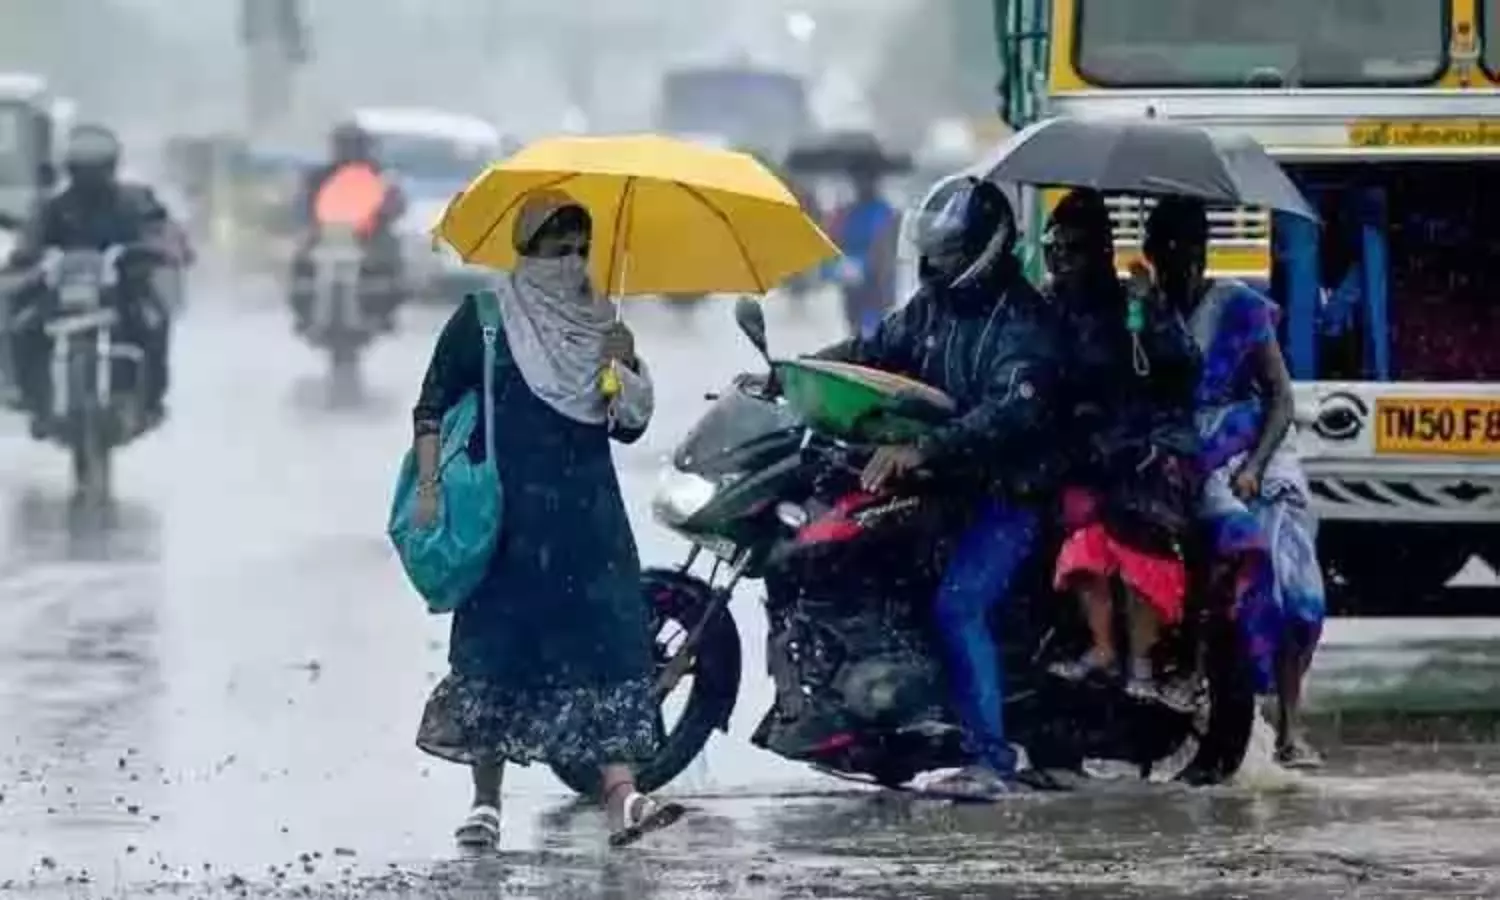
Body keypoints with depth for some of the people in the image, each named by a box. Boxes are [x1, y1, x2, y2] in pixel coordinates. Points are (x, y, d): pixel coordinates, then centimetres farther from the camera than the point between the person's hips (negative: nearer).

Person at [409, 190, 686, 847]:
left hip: (587, 510, 3)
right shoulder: (482, 319, 1)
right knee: (494, 646, 0)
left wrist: (624, 368, -7)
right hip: (505, 514, -3)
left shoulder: (600, 324, 12)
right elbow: (432, 407, 2)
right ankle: (485, 801, 10)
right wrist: (428, 487, -9)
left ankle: (620, 796, -18)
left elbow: (630, 426, 11)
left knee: (604, 643, -9)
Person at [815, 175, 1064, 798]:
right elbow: (875, 350, 16)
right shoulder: (935, 304, 11)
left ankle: (990, 758, -24)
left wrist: (922, 450, -40)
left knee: (959, 605, -24)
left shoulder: (1023, 321, -16)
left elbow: (1011, 411, -29)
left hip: (1007, 489, -9)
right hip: (941, 481, 9)